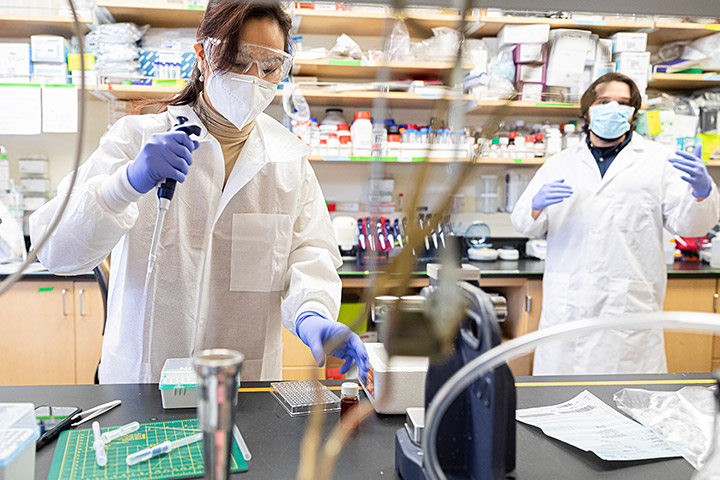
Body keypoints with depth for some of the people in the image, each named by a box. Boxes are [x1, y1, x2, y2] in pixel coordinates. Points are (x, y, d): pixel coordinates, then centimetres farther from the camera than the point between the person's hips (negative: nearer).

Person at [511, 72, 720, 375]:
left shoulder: (658, 160, 11)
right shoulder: (560, 165, 16)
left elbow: (687, 224, 5)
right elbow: (523, 223, 12)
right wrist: (537, 205, -11)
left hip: (631, 303, -1)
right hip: (566, 305, 2)